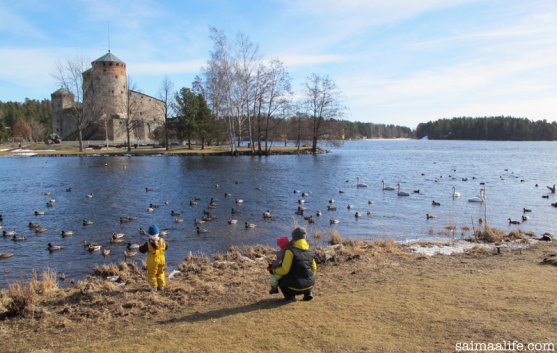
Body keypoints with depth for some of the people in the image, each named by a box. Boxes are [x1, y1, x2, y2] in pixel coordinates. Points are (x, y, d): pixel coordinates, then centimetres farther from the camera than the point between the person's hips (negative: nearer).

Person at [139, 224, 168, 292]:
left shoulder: (148, 243, -18)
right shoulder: (162, 241, -6)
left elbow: (142, 250, -9)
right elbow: (166, 247, 12)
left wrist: (141, 247, 13)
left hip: (153, 261, -4)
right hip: (161, 260, 4)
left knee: (152, 274, 10)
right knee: (160, 273, 19)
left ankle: (154, 287, 12)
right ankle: (161, 286, 24)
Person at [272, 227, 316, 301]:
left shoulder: (290, 251, -15)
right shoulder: (310, 252, 5)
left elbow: (284, 270, -15)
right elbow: (313, 268, 18)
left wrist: (274, 271, 4)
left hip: (296, 286, -5)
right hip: (309, 284, 5)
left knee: (281, 280, 24)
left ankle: (290, 296, 3)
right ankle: (308, 293, 15)